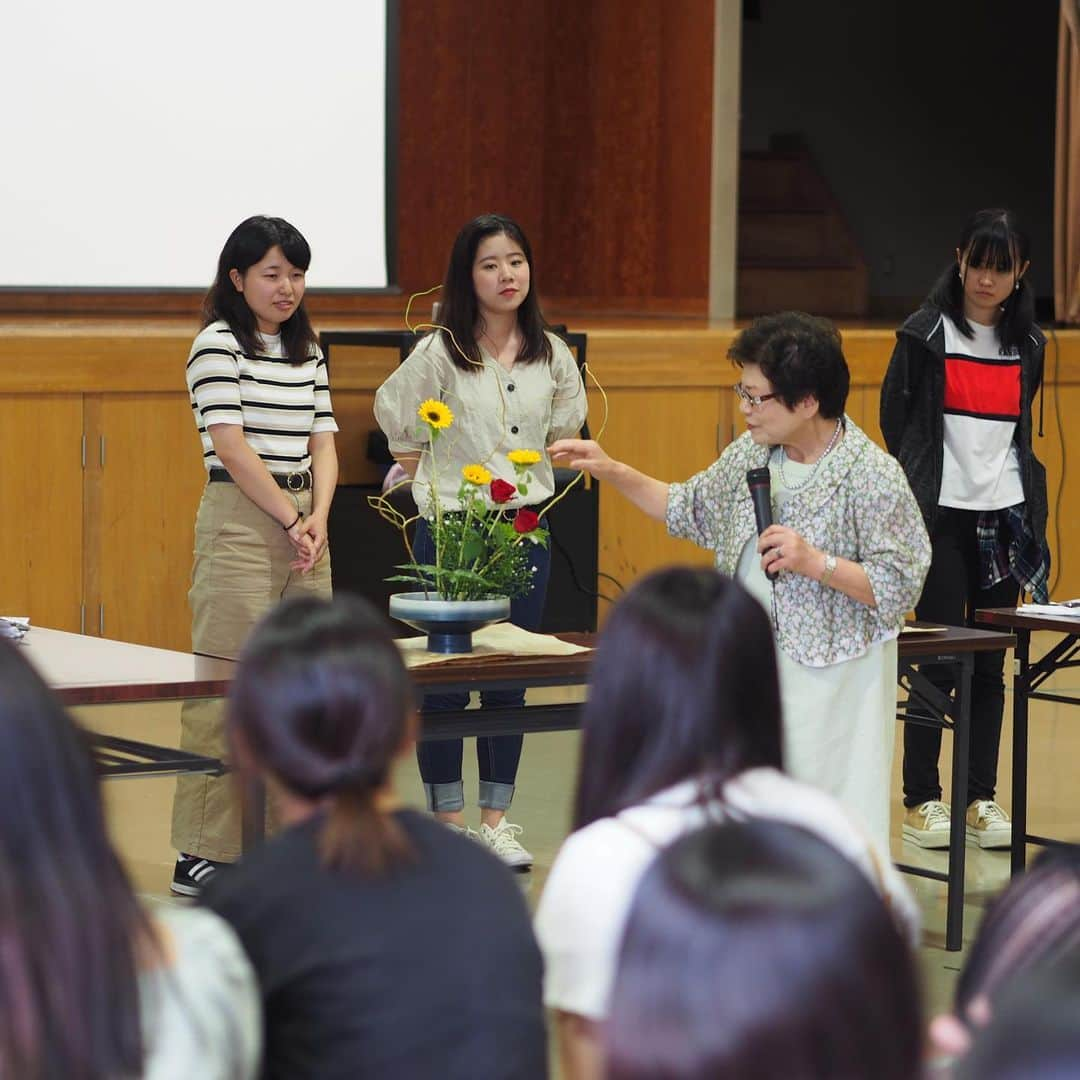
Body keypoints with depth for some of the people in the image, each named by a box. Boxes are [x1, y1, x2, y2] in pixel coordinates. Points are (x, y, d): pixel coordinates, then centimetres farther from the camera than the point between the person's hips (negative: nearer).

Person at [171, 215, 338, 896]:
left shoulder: (309, 352, 16)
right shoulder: (219, 345, -5)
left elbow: (322, 445, 13)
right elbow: (233, 446, -10)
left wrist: (318, 518, -4)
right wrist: (291, 522, -10)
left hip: (303, 520, 7)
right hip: (241, 520, -7)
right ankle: (206, 853, -5)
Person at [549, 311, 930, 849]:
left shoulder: (873, 477, -14)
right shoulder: (749, 456, 7)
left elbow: (899, 588, -14)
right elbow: (689, 510, 23)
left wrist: (815, 562, -22)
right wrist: (612, 471, 14)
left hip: (830, 680, -7)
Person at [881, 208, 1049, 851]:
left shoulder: (1028, 343, 8)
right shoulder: (925, 334, -4)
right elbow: (895, 419, 3)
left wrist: (1023, 500, 13)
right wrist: (922, 479, 6)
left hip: (1004, 515, 4)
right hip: (942, 515, -4)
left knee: (991, 664, 5)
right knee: (940, 658, -5)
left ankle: (982, 798, 12)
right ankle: (922, 799, 3)